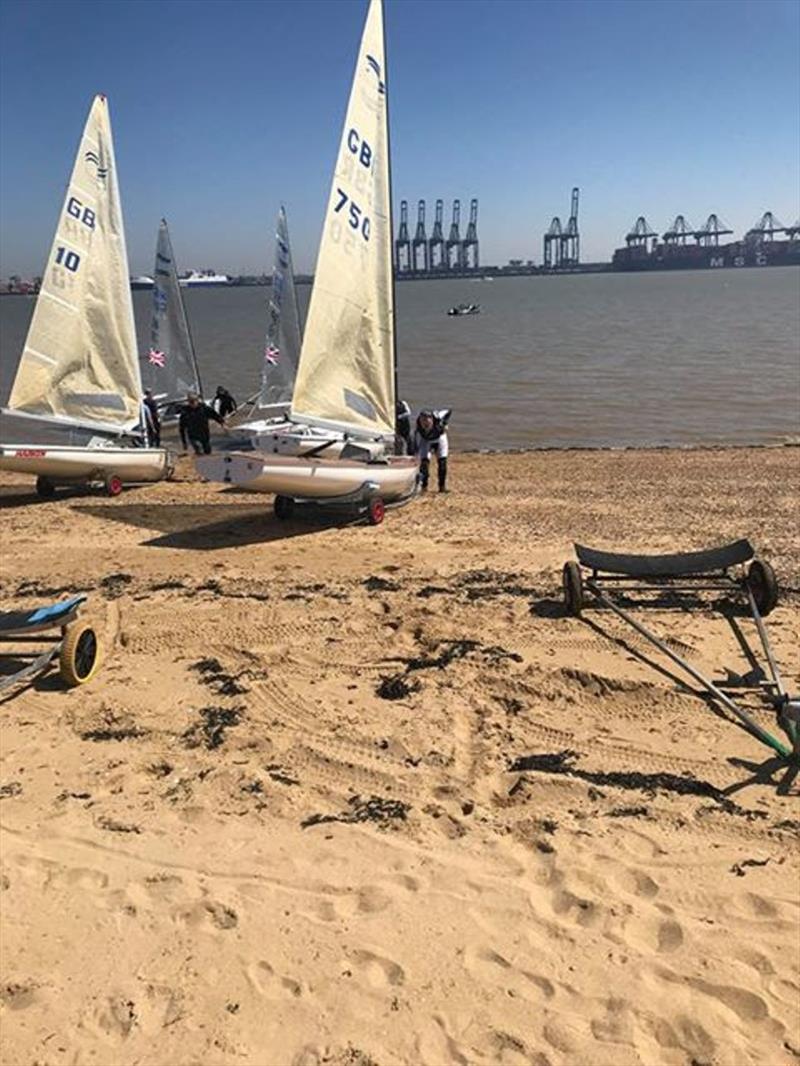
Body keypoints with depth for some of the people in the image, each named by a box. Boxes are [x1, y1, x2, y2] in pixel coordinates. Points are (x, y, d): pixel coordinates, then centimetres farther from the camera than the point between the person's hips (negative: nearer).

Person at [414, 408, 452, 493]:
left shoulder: (437, 417, -39)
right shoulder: (418, 431, -38)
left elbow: (449, 410, -21)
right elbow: (416, 447, -33)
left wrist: (444, 424, -23)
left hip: (439, 438, 1)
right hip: (425, 441, -1)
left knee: (442, 461, -4)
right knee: (424, 461, -16)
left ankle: (442, 486, 6)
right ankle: (423, 486, -4)